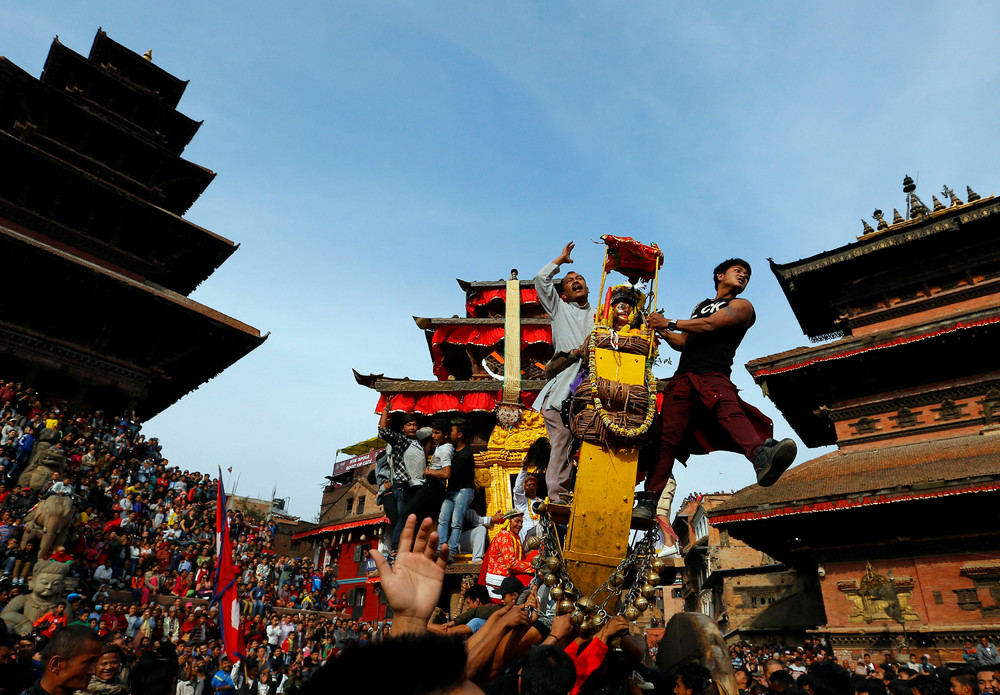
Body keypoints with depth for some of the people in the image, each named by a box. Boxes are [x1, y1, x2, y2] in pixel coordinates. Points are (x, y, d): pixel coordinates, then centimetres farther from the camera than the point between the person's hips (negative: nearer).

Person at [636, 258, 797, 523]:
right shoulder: (701, 306, 34)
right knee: (667, 437, -8)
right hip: (682, 377, 5)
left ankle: (762, 457, -63)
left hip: (713, 377, -4)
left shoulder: (741, 306, 16)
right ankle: (649, 501, -10)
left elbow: (710, 325, 0)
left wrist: (670, 323, 4)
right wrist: (662, 331, 13)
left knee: (731, 412, -36)